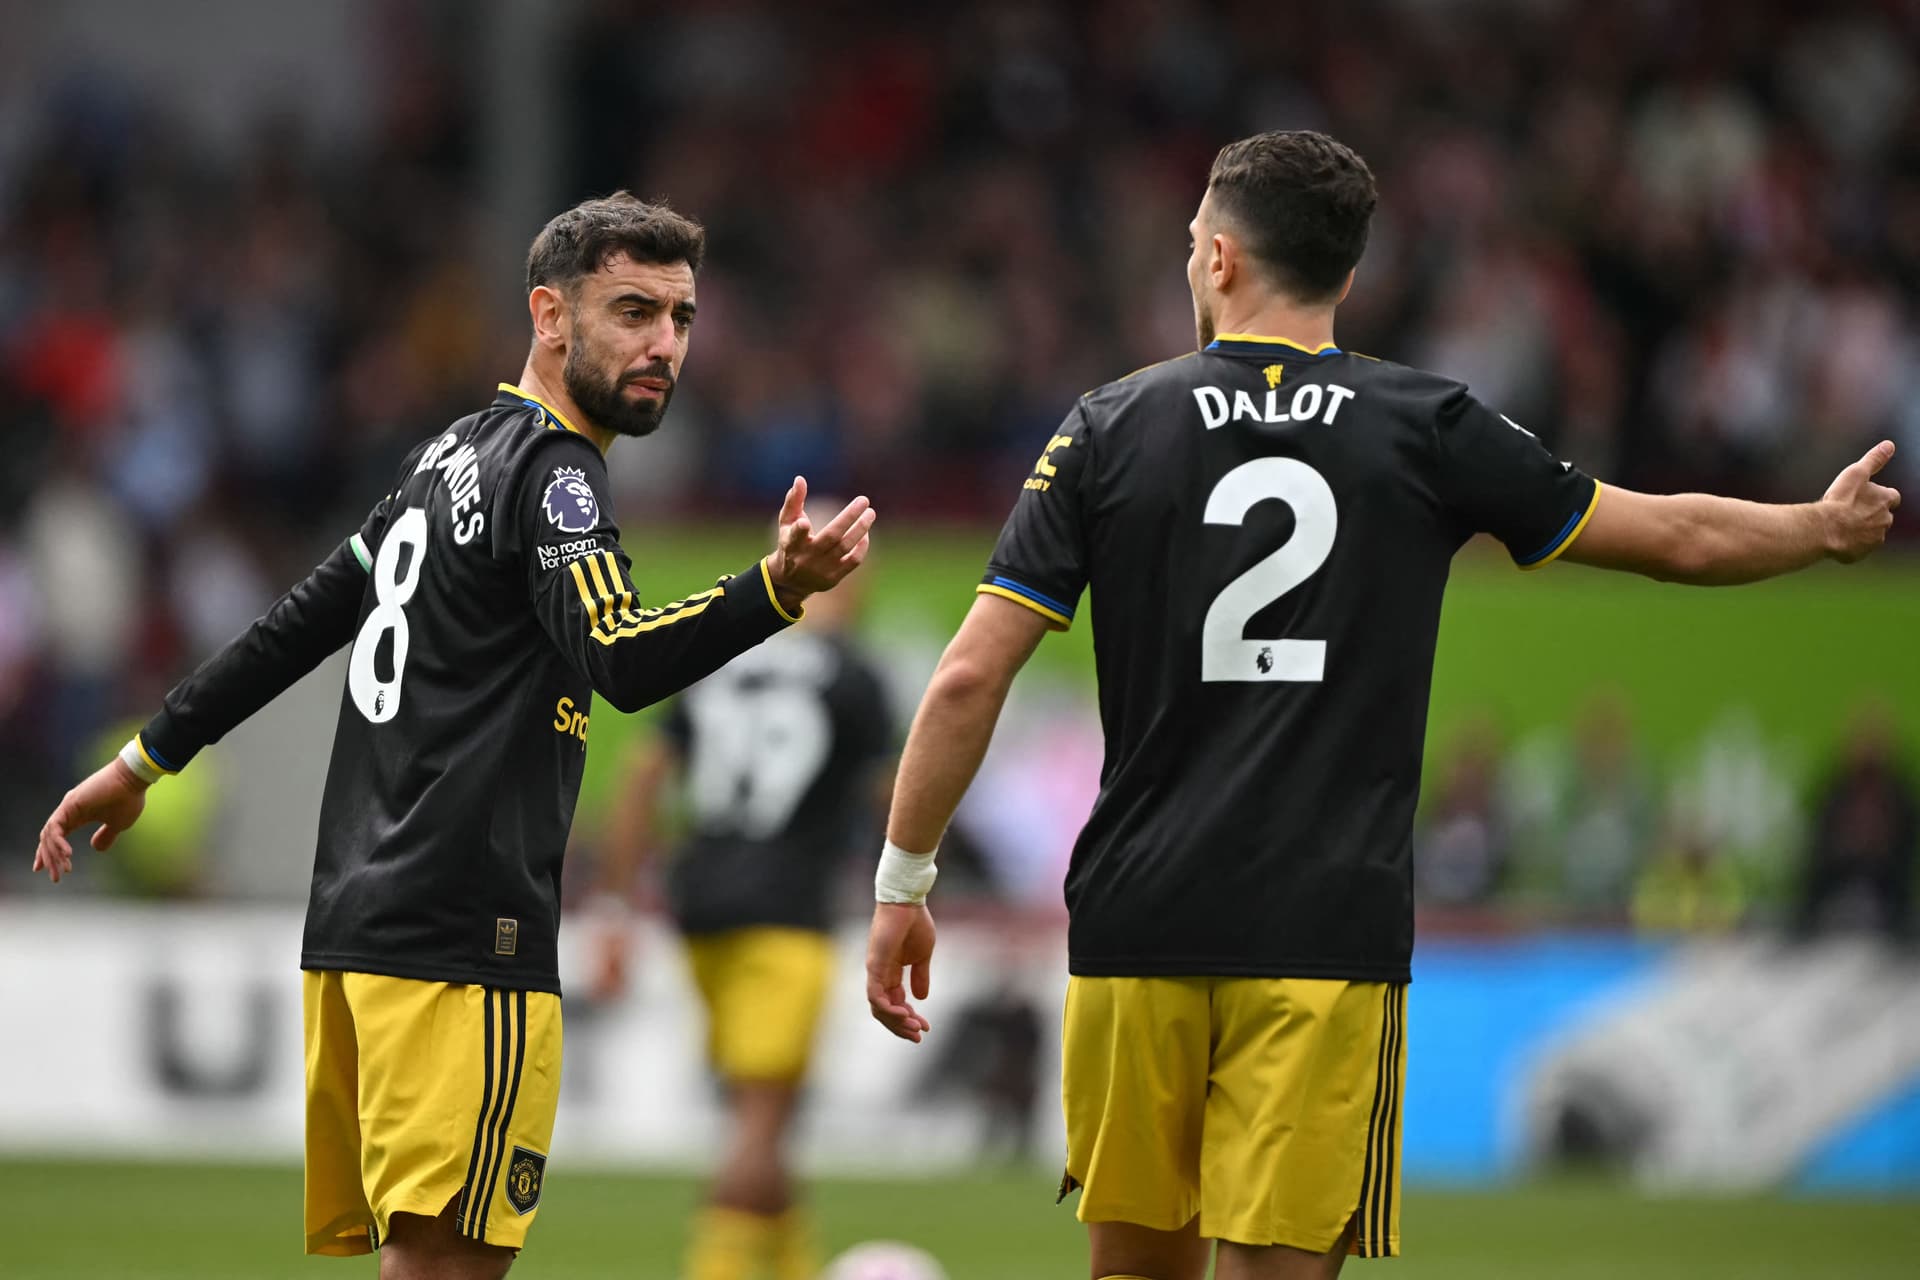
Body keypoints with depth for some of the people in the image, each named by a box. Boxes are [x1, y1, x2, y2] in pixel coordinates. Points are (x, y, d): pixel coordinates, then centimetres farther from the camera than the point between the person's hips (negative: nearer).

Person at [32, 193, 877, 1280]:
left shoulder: (455, 455, 19)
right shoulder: (552, 472, -8)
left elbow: (305, 622, 24)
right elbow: (618, 661, -25)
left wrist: (147, 758, 32)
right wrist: (777, 590, -40)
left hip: (354, 925, 9)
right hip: (462, 943, -9)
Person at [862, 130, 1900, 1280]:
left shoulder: (1113, 429, 3)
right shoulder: (1429, 431, 3)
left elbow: (971, 677, -1)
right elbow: (1683, 538, 12)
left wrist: (903, 883, 8)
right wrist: (1828, 527, 31)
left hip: (1138, 925, 1)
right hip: (1331, 939, -1)